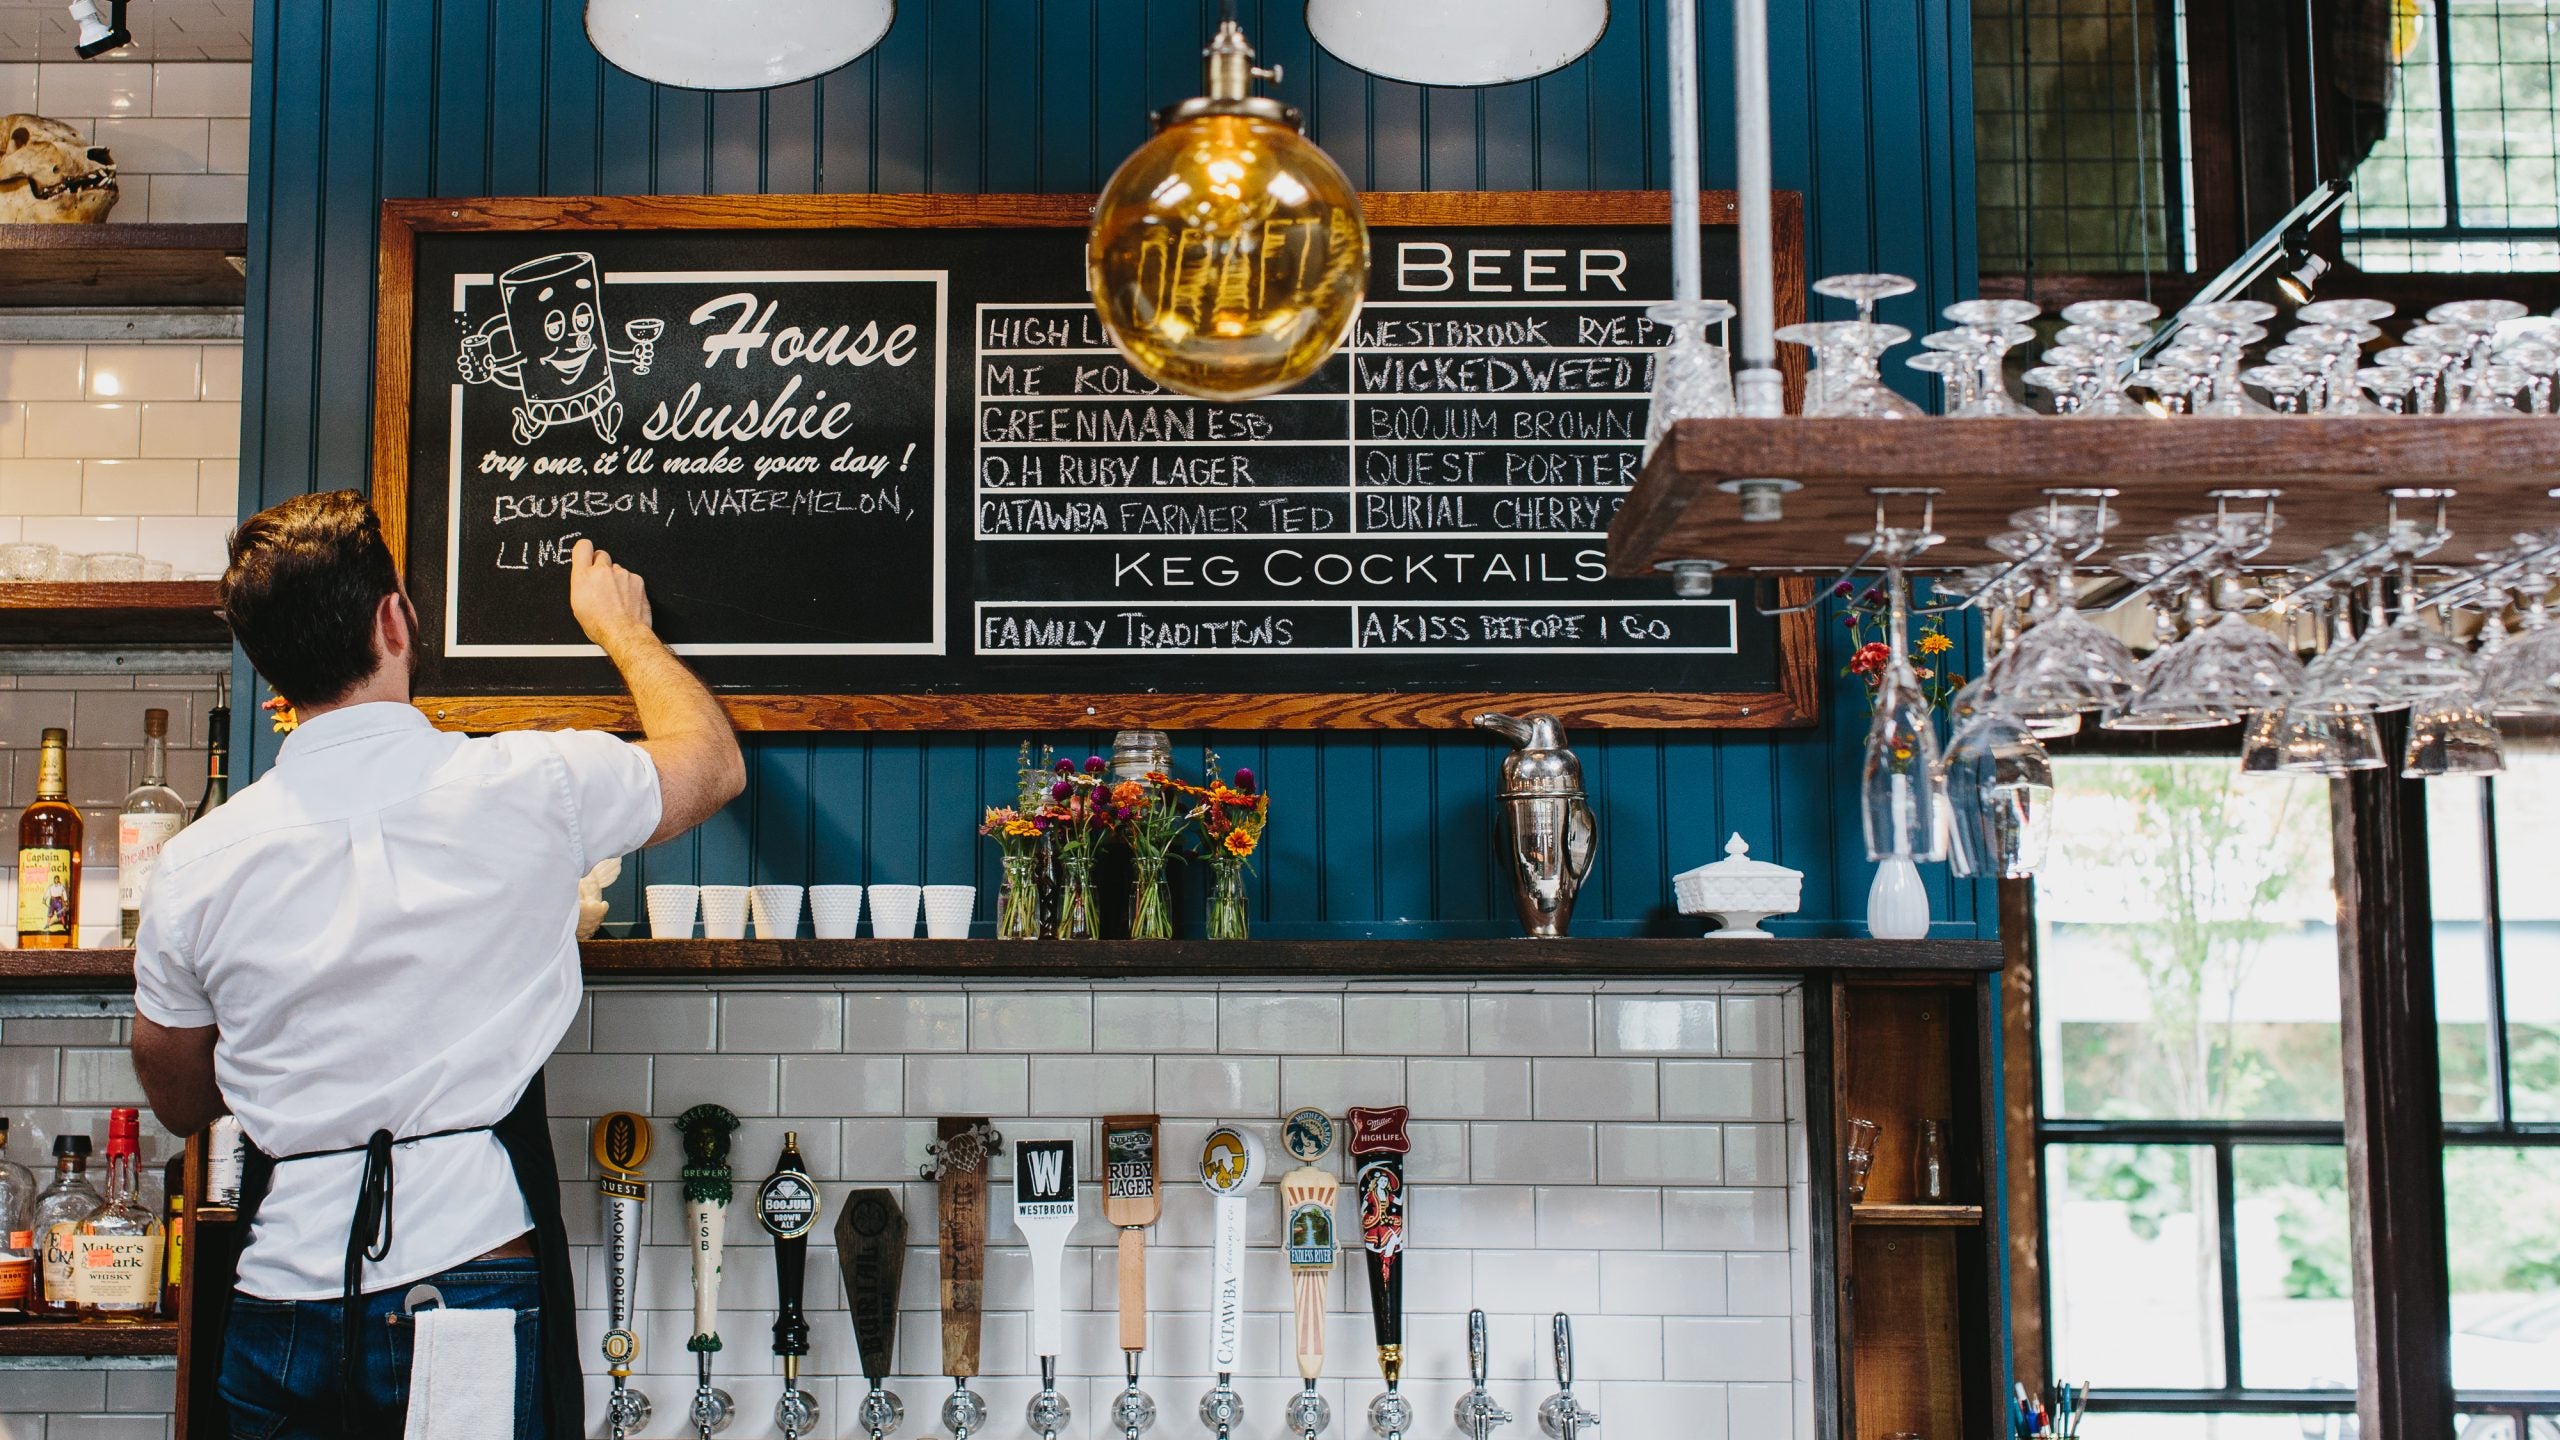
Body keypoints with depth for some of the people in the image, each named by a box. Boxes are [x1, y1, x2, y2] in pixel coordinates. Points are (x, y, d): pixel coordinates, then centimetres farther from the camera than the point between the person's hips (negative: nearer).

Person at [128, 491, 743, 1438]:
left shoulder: (197, 868, -1)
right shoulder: (529, 788, -8)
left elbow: (181, 1103, 15)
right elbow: (714, 758, 13)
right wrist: (622, 626, 29)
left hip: (285, 1316, 2)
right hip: (480, 1289, -2)